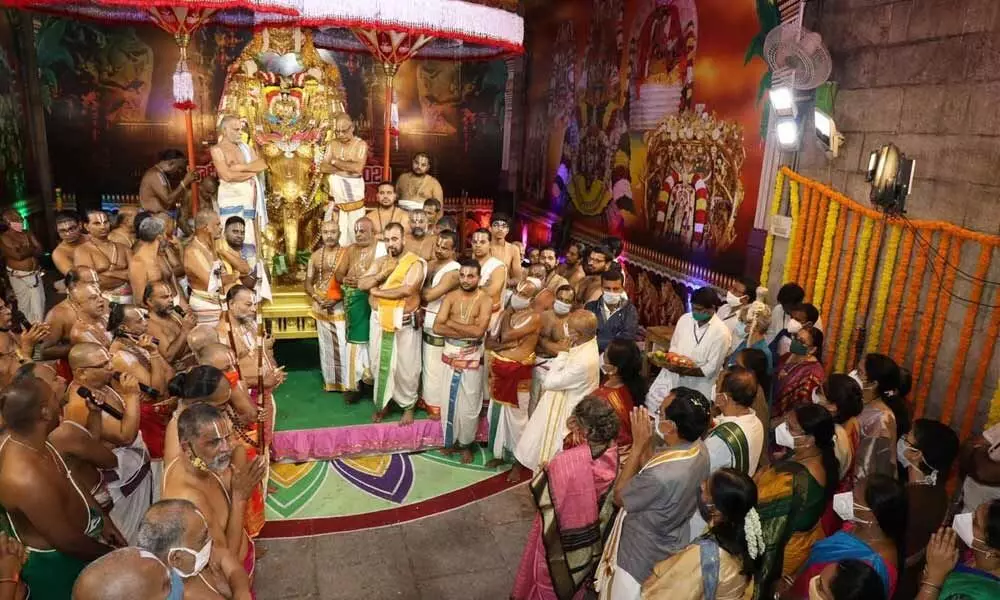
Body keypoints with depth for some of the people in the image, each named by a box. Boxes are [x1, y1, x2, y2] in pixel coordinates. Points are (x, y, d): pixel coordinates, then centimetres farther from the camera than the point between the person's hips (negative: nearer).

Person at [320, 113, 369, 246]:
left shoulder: (361, 144, -9)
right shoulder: (333, 144, 7)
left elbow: (358, 168, -23)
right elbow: (323, 167, 0)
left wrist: (336, 162, -12)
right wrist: (346, 167, -12)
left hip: (353, 190, -4)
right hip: (336, 189, 4)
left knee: (352, 227, 0)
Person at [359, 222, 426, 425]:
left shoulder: (415, 262, -10)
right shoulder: (380, 261, 8)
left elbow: (406, 290, -24)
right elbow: (361, 284, -1)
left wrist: (377, 291, -13)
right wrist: (383, 274, -16)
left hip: (404, 323, -5)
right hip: (379, 321, 5)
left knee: (405, 367, 6)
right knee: (380, 364, 16)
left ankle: (408, 406, 24)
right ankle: (383, 403, 33)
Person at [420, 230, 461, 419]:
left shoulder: (454, 271, -19)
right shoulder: (430, 264, 8)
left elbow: (429, 295, -22)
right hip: (425, 321, 8)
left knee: (435, 367, 2)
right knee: (426, 364, 19)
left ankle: (436, 406, 17)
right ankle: (426, 398, 35)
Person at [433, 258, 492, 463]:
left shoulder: (485, 300, -9)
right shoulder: (451, 297, -1)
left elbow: (479, 331, -22)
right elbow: (437, 328, -11)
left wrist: (451, 323, -15)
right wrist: (466, 331, -18)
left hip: (472, 357, -2)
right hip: (450, 353, 3)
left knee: (469, 404, 6)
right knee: (448, 400, 12)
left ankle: (466, 443, 27)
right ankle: (450, 440, 31)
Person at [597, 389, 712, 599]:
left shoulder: (662, 476, -42)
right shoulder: (698, 448, -16)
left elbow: (619, 496, -21)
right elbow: (648, 467, -2)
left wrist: (638, 444, -25)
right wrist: (647, 441, -16)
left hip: (642, 561, -7)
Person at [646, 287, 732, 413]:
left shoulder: (721, 332, -15)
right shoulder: (685, 319, -1)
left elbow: (710, 370, -15)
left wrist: (684, 371, -25)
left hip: (696, 385, -4)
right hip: (671, 376, 4)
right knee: (652, 404, -6)